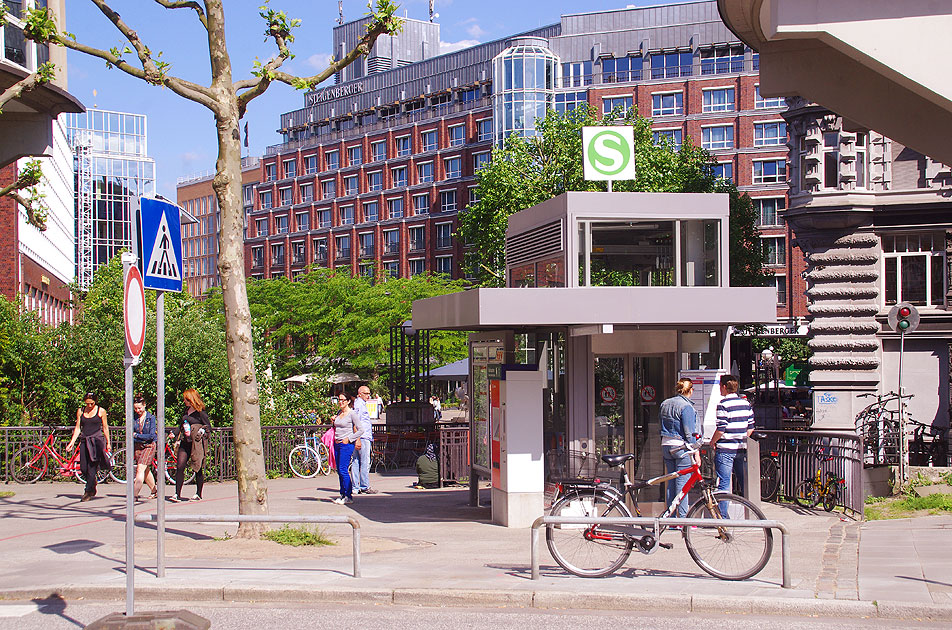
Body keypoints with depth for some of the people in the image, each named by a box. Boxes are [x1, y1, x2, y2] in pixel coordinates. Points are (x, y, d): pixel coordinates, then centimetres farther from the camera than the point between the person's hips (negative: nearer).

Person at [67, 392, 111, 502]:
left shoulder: (101, 411, 2)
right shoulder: (80, 411, 10)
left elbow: (105, 428, 7)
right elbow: (77, 428, 13)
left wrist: (108, 443, 8)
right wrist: (72, 442, 5)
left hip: (97, 440, -4)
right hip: (85, 441, 4)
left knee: (92, 466, -10)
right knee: (83, 468, 0)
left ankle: (88, 491, -5)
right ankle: (92, 487, 22)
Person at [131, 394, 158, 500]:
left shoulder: (151, 418, -7)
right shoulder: (133, 418, 3)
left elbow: (151, 436, -12)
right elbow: (131, 436, -1)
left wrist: (136, 435, -12)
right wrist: (143, 438, -17)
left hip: (149, 446, -5)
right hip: (138, 446, 5)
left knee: (140, 469, -16)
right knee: (146, 471, 13)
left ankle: (135, 494, -20)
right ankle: (154, 491, 30)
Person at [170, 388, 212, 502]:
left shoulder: (200, 412, -6)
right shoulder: (186, 410, 15)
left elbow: (209, 428, -3)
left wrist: (201, 432, -17)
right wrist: (178, 440, 20)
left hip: (197, 444, -6)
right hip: (185, 443, 6)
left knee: (198, 469, 2)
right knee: (179, 467, -5)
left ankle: (198, 494, 14)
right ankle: (177, 494, -5)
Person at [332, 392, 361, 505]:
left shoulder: (352, 414, -7)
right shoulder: (339, 413, 14)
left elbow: (360, 430, -9)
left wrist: (349, 439, -12)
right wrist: (334, 420, 11)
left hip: (347, 444, -8)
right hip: (337, 444, 8)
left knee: (343, 470, -12)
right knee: (339, 471, 8)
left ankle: (348, 496, -8)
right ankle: (342, 494, 15)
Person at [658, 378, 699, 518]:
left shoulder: (664, 404, 12)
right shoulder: (686, 406, -12)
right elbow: (689, 433, -14)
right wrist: (696, 452, -10)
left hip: (666, 446, 7)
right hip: (682, 448, -7)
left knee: (670, 483, 11)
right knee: (682, 484, -5)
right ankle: (683, 519, -4)